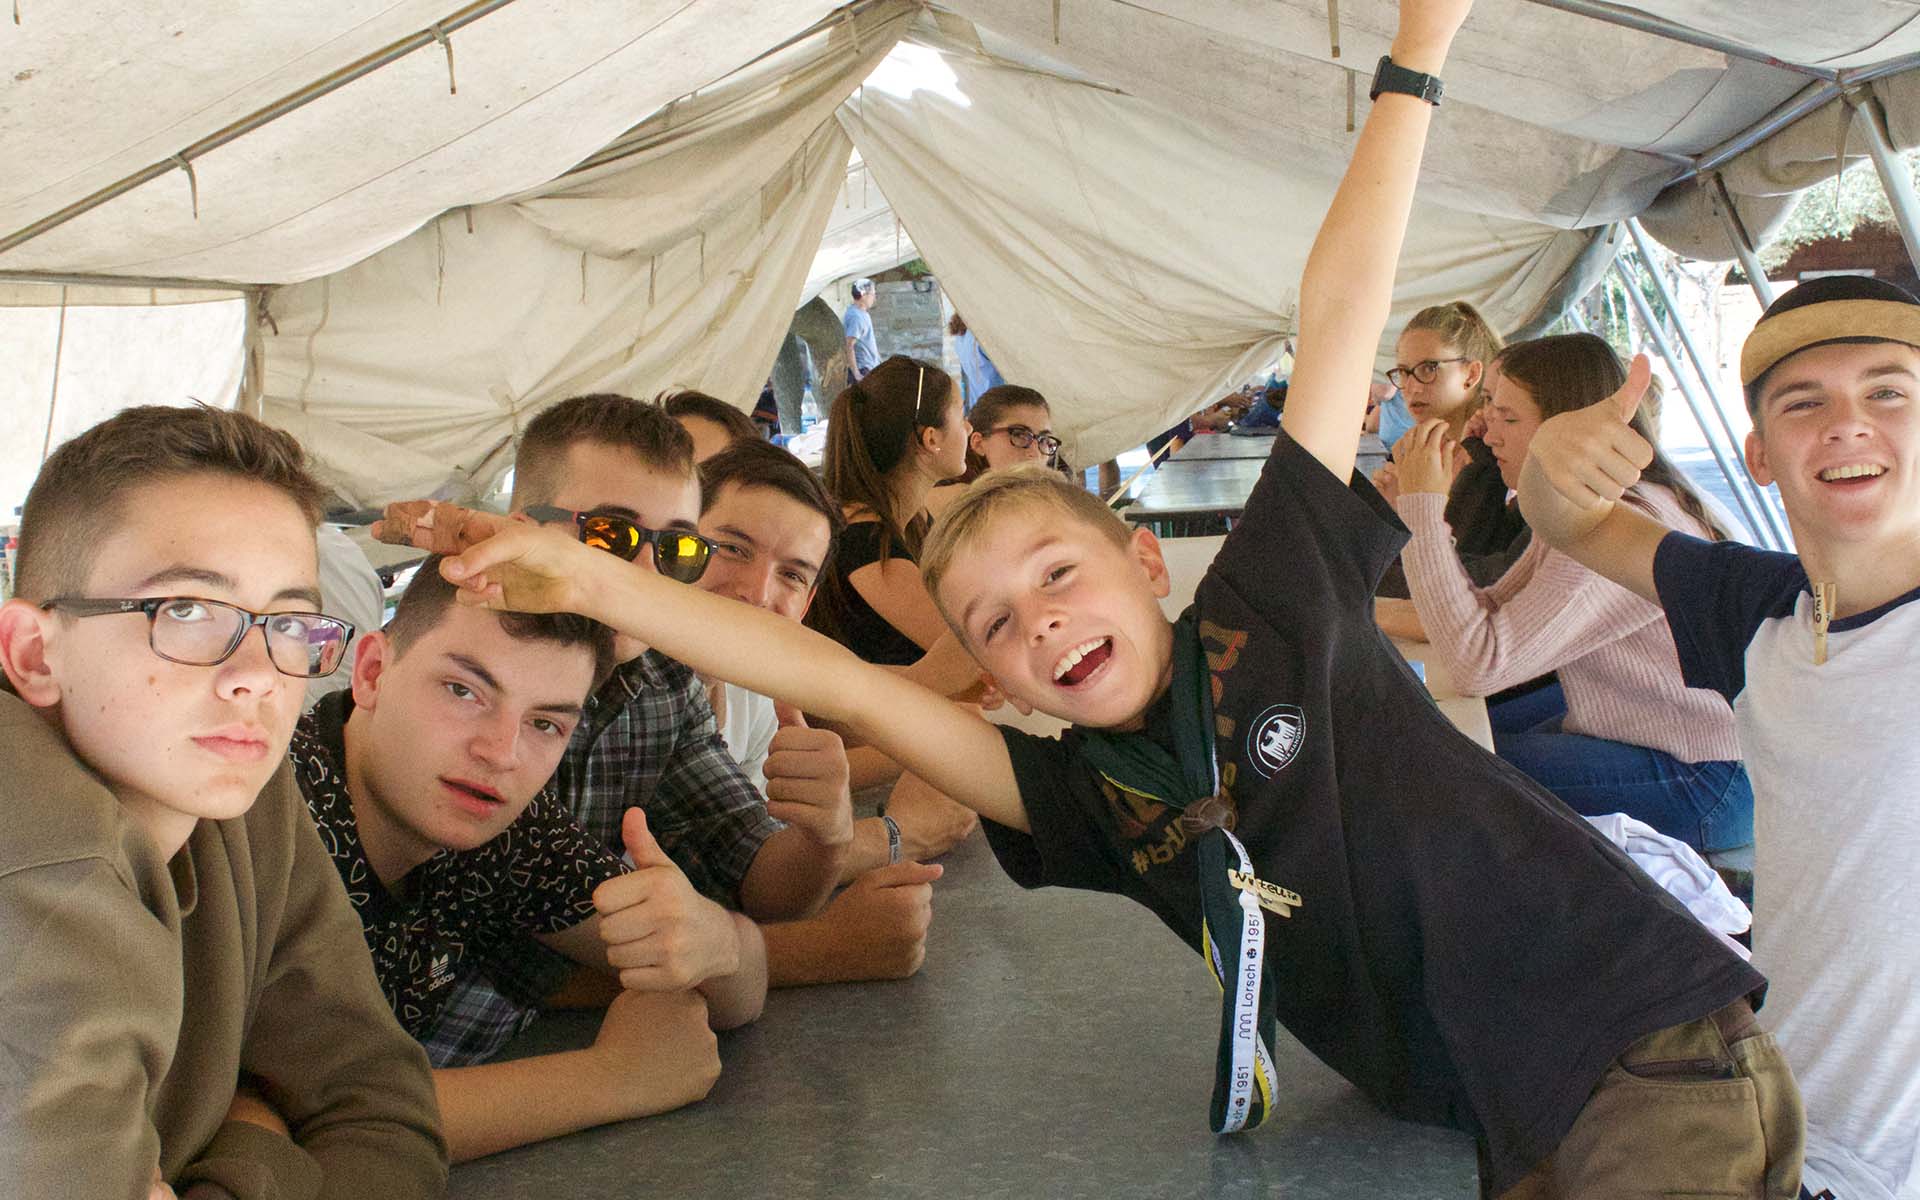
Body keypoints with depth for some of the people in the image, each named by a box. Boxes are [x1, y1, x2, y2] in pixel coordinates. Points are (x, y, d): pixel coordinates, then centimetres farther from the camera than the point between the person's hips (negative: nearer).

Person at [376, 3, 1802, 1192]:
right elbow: (832, 676, -3)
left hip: (1660, 1048, -4)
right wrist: (588, 579, -8)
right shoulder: (1085, 801, 2)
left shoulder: (1274, 608, -6)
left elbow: (1337, 321, -6)